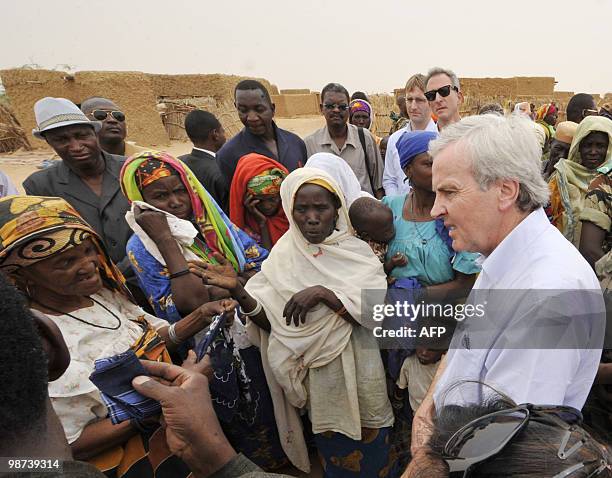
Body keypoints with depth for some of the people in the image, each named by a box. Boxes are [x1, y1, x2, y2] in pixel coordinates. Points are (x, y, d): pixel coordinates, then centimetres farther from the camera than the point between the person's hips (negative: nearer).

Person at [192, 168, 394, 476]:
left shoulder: (358, 251, -7)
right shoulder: (283, 255, -4)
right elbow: (271, 322, -7)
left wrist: (323, 293, -28)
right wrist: (237, 291, -22)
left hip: (359, 370, 0)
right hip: (318, 377, 1)